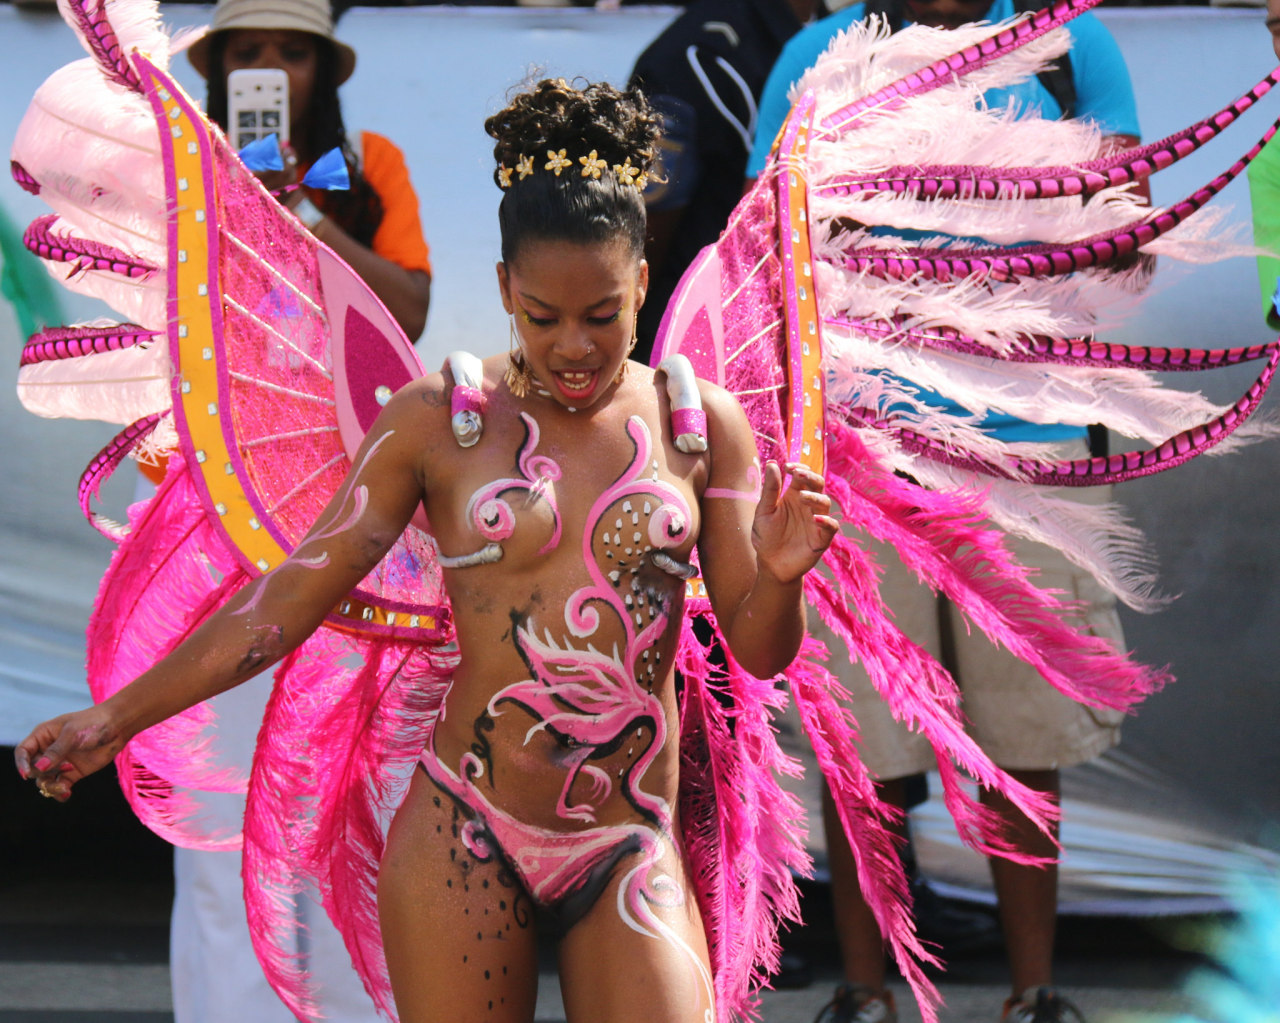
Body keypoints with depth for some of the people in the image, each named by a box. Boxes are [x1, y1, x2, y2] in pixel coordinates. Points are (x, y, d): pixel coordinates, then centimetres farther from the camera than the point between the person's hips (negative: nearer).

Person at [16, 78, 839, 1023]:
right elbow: (296, 593, 4)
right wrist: (115, 718, 2)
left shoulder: (701, 424, 5)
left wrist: (782, 574, -17)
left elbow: (761, 652, 6)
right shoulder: (437, 421, 1)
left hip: (633, 856, 1)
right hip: (463, 840, -1)